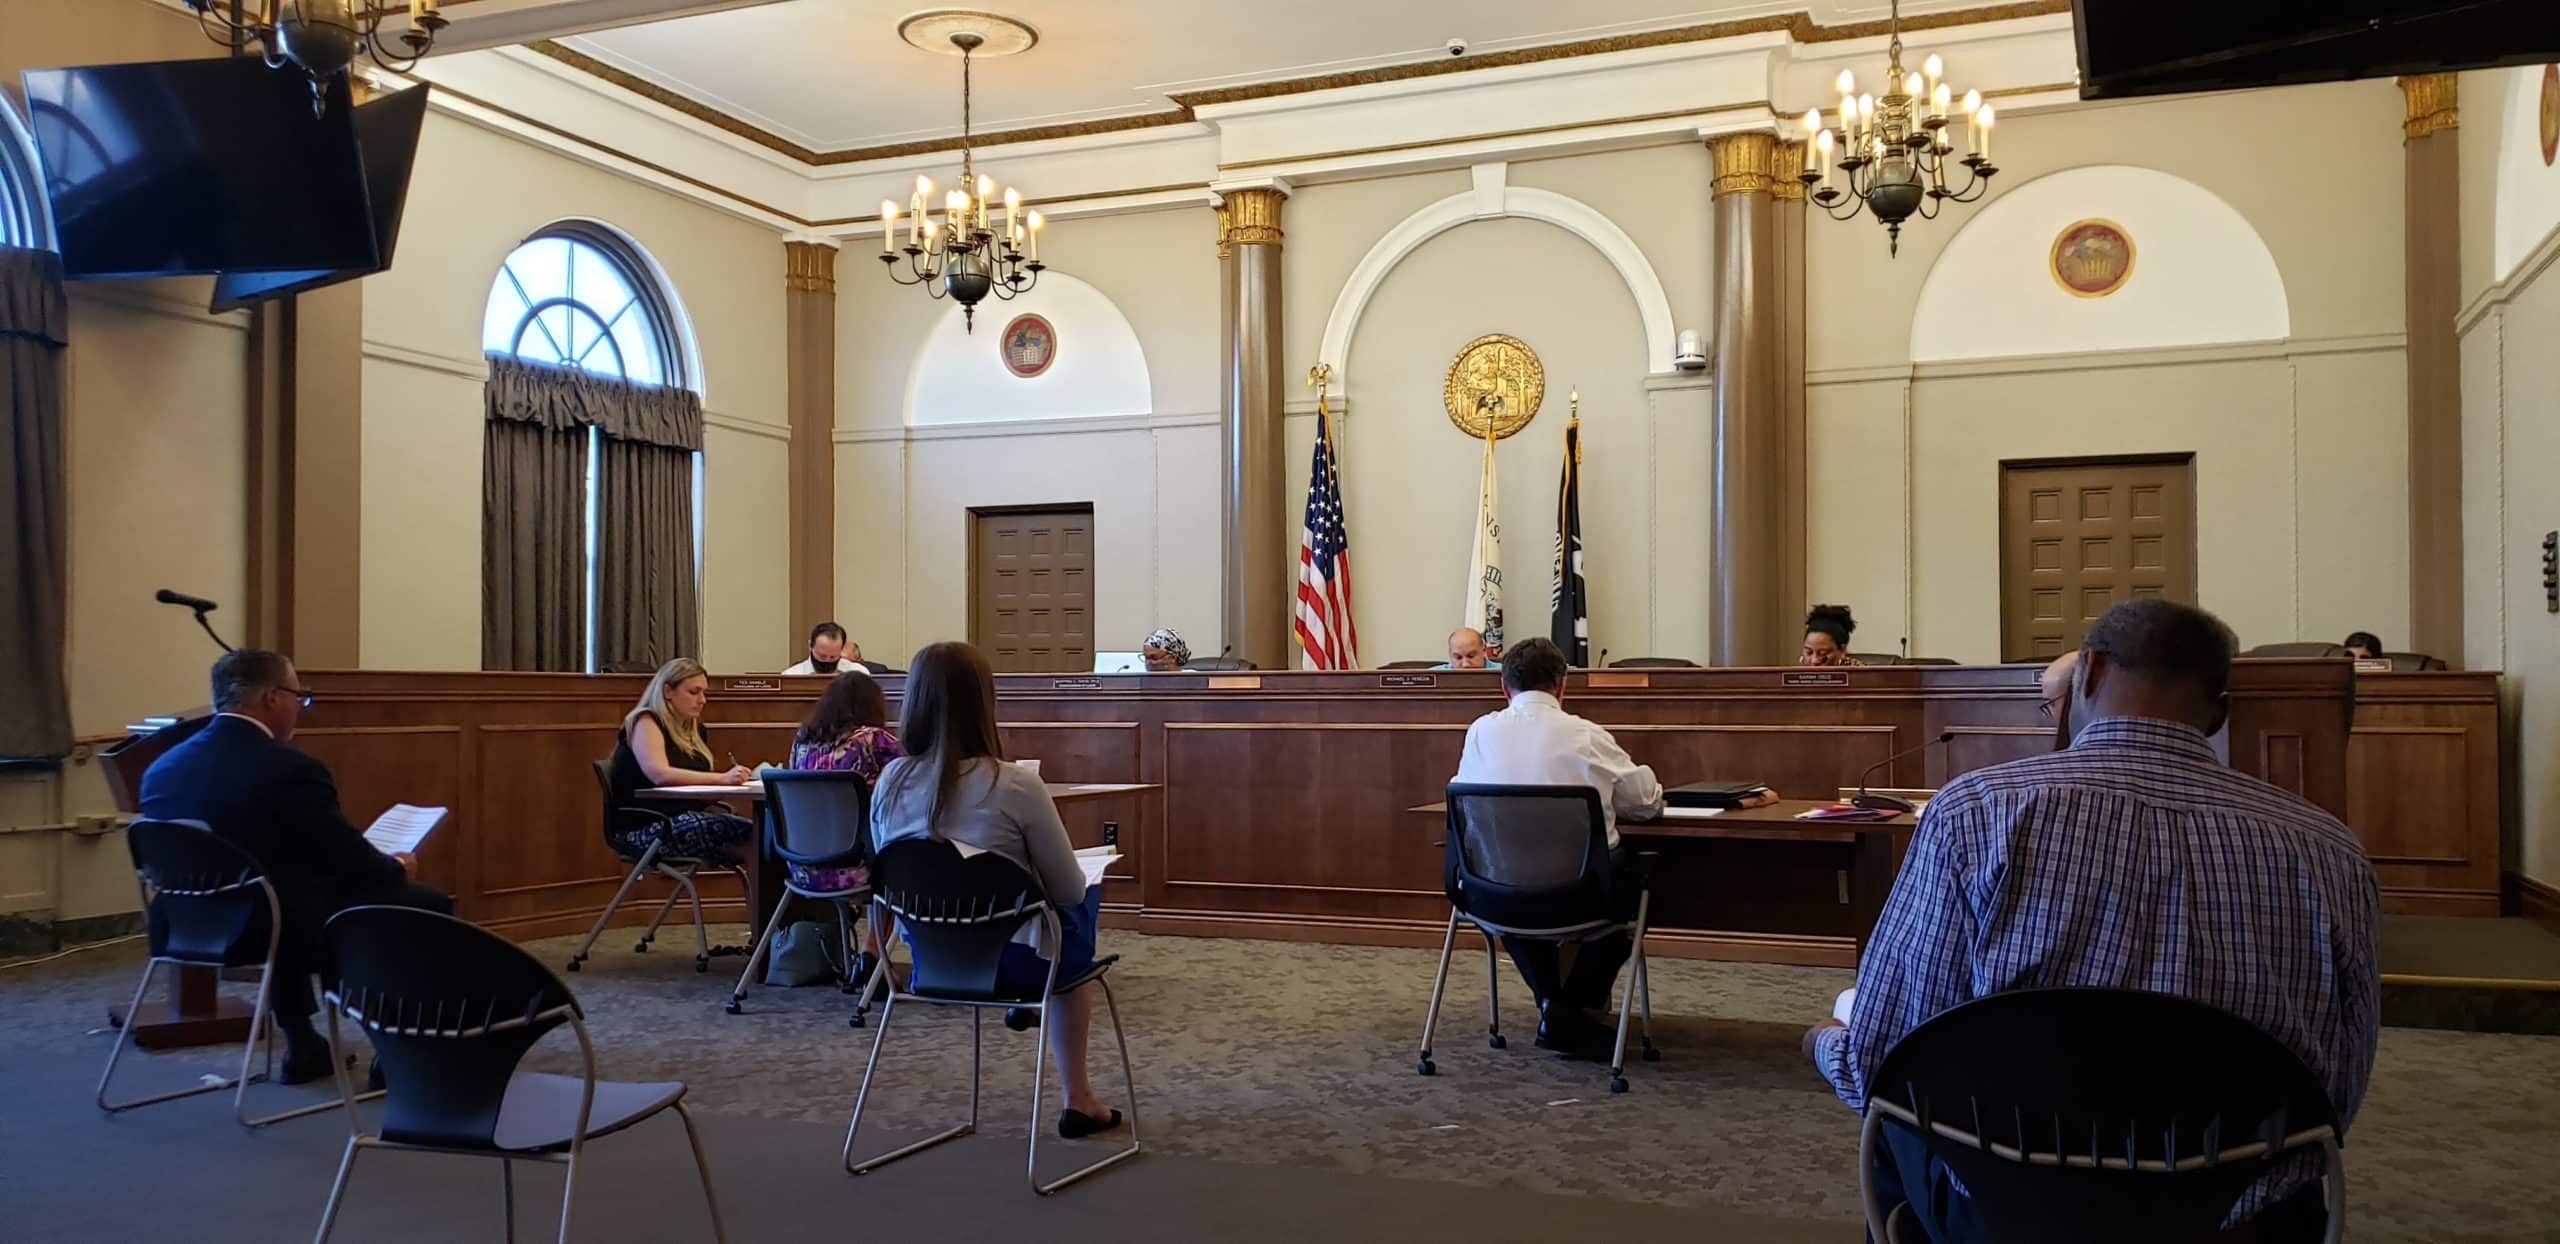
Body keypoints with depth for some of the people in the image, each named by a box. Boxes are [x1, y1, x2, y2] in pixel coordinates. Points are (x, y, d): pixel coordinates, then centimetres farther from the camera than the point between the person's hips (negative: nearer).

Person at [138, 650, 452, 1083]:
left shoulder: (162, 769, -2)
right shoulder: (290, 769, -22)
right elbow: (356, 864, -16)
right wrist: (397, 865, 8)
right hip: (298, 934, -7)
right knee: (429, 903, 9)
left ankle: (301, 1045, 38)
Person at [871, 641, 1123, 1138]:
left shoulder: (890, 782, -8)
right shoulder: (1014, 786, -23)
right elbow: (1069, 890, -13)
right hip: (1011, 960, -5)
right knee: (1087, 901, 28)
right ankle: (1076, 1098, 30)